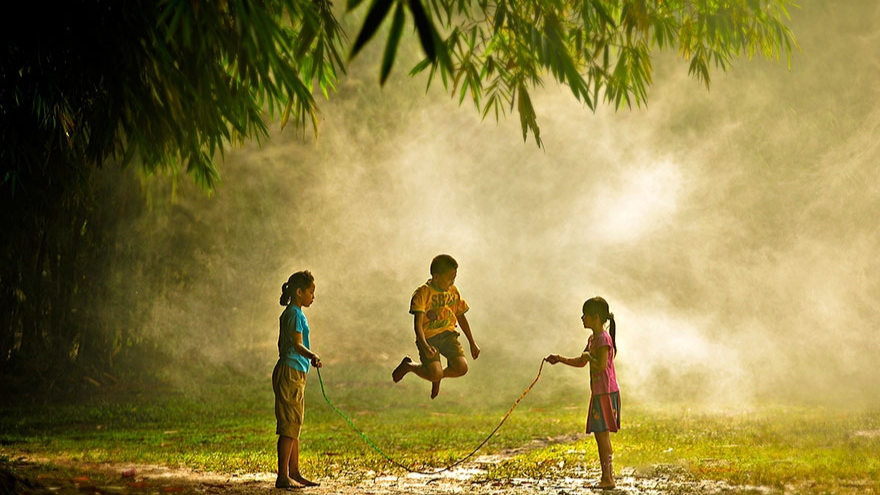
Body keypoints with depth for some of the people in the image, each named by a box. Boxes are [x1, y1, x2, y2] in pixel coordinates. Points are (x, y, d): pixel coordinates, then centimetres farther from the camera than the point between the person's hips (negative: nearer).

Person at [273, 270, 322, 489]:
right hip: (290, 372, -11)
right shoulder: (294, 314, -12)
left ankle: (294, 473, 19)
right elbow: (297, 344, -23)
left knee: (295, 425, 13)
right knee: (289, 425, -10)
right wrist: (312, 356, -40)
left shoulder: (290, 314, 18)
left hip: (295, 374, 11)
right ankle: (283, 476, -9)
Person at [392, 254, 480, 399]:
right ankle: (408, 365, 11)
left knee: (462, 368, -18)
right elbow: (418, 324, -21)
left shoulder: (453, 291, 6)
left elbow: (461, 317, 20)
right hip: (428, 337, -5)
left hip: (448, 334, 5)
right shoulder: (422, 293, -13)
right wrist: (425, 347, -37)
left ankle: (438, 377, 17)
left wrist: (472, 342, 21)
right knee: (435, 373, -23)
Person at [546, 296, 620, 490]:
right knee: (600, 434, 11)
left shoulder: (604, 338, -14)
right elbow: (581, 362, 27)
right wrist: (560, 359, 19)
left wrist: (589, 356, -9)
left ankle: (608, 478, -8)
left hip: (606, 392, -10)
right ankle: (607, 476, 15)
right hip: (598, 392, 10)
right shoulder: (592, 339, 17)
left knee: (602, 433, -10)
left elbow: (601, 365, -24)